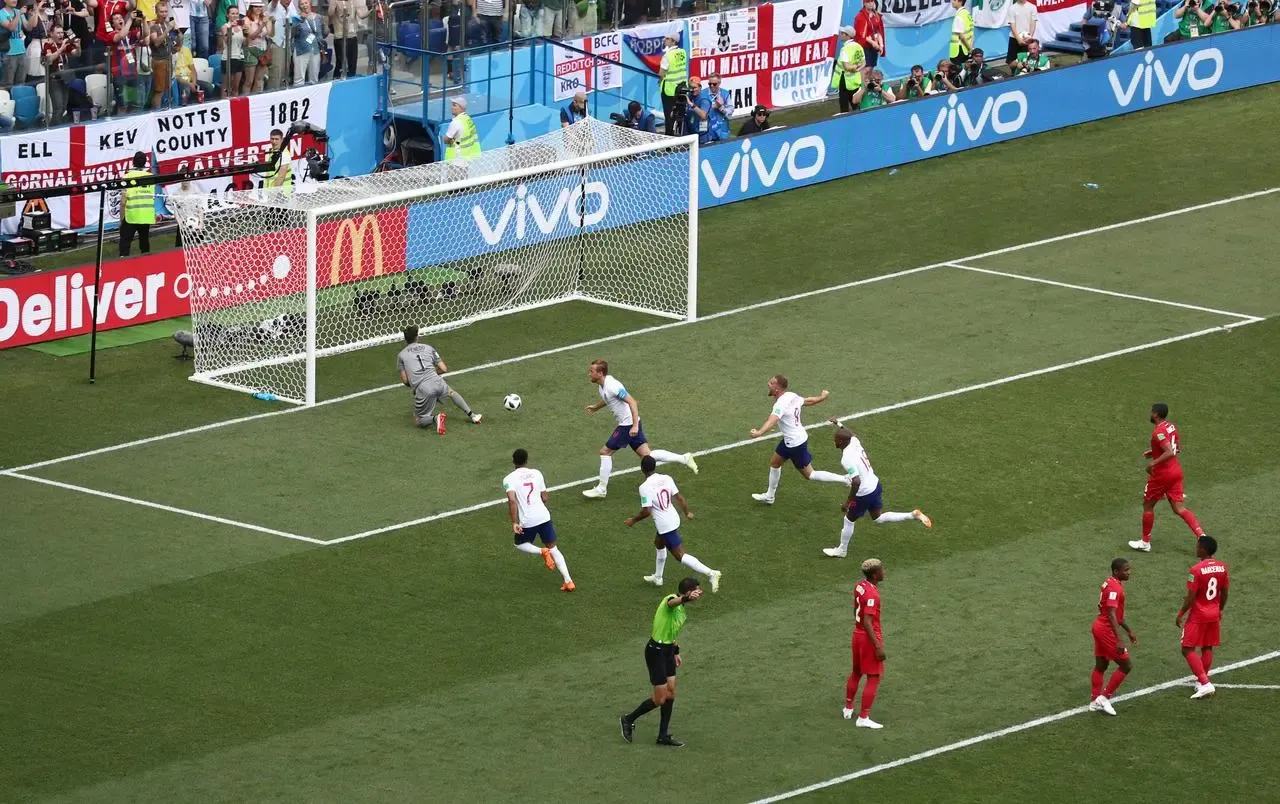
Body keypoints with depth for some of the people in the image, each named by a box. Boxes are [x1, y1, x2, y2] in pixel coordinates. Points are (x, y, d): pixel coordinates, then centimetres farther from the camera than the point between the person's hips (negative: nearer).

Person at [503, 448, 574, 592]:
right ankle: (568, 581, 3)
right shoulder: (536, 474, 5)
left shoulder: (509, 479, -6)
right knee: (553, 548, 15)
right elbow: (544, 498, 10)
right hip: (544, 517, 3)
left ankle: (542, 552, -4)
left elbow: (512, 500, -21)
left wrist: (514, 523, -19)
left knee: (520, 545, 25)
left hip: (527, 521, -3)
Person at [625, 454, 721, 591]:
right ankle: (657, 577, 46)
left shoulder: (645, 487, -20)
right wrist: (687, 512, 21)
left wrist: (633, 520, -4)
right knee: (659, 544, 32)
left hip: (664, 525, -9)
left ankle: (710, 573, -17)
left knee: (680, 555, -5)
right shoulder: (666, 479, -1)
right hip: (674, 519, 9)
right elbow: (679, 497, 5)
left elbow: (647, 511, -21)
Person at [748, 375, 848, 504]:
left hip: (795, 444, -9)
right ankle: (770, 496, 34)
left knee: (809, 475, 5)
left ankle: (844, 480, 8)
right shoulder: (792, 396, -4)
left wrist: (759, 432, -67)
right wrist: (822, 397, 36)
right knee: (774, 462, 20)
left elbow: (772, 420, -50)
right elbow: (808, 401, 14)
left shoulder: (781, 404, -30)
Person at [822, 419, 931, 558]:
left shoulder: (847, 458, -31)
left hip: (864, 494, -8)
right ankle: (913, 515, 14)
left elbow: (856, 482, -35)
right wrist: (838, 423, 34)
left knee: (849, 520, 16)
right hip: (875, 485, 8)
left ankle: (841, 550, 35)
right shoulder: (854, 441, -7)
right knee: (878, 518, 24)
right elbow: (849, 434, 21)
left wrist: (848, 502, -26)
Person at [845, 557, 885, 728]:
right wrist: (878, 646, -26)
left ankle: (848, 708, 38)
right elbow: (868, 622, -28)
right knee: (873, 678, -1)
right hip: (869, 638, -9)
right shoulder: (872, 594, -25)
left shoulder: (860, 586, 2)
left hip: (858, 635, 9)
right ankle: (863, 718, 0)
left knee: (856, 672, 24)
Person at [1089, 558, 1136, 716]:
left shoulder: (1111, 583, 11)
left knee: (1100, 666, 16)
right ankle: (1104, 697, 1)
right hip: (1107, 630, -10)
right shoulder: (1114, 588, -21)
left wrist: (1129, 631, 26)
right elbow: (1112, 615, -28)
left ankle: (1095, 702, 23)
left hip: (1100, 627, 10)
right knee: (1126, 666, -2)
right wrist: (1119, 640, -32)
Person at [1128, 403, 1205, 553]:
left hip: (1161, 474, -8)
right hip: (1176, 471, 8)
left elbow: (1170, 452, -32)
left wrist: (1153, 463, -26)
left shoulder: (1159, 432, -21)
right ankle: (1201, 535, -9)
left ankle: (1145, 543, 20)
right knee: (1178, 508, 7)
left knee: (1148, 505, 11)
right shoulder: (1171, 426, 7)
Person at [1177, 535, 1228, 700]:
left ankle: (1204, 683, -10)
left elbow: (1191, 597, -18)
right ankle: (1202, 681, 27)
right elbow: (1224, 593, 8)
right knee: (1207, 648, 18)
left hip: (1198, 615, -7)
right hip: (1214, 614, 7)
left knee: (1188, 650, 0)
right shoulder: (1222, 567, -1)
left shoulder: (1197, 570, -21)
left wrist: (1180, 614, -6)